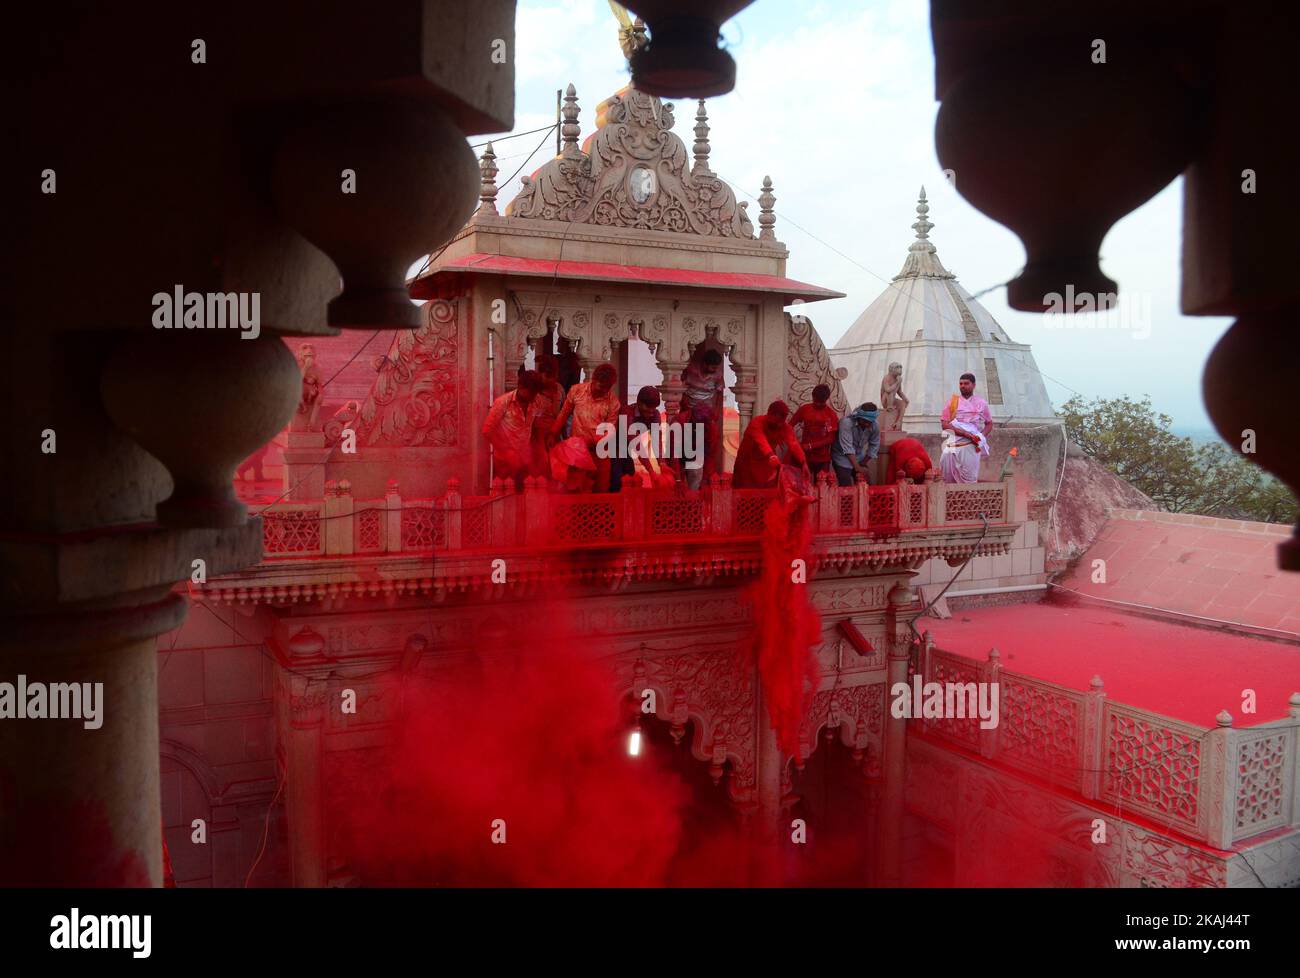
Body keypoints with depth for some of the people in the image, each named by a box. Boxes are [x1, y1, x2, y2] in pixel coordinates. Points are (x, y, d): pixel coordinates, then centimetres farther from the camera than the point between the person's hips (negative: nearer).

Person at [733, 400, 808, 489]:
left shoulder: (784, 426, -12)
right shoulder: (757, 423, -26)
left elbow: (793, 444, -27)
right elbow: (761, 441, -45)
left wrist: (804, 463, -43)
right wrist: (771, 456, -65)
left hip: (767, 466, 4)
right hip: (748, 465, -4)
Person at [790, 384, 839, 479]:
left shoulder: (831, 414, -4)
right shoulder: (804, 409, 1)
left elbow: (831, 438, -7)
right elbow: (790, 425, 5)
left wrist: (810, 446, -15)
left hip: (822, 459, -1)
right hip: (804, 457, 1)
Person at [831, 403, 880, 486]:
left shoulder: (875, 426, -13)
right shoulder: (846, 422, -29)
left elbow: (874, 446, -2)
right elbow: (847, 448, -32)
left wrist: (863, 464, -5)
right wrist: (857, 468, -35)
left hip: (859, 458, 5)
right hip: (843, 458, -5)